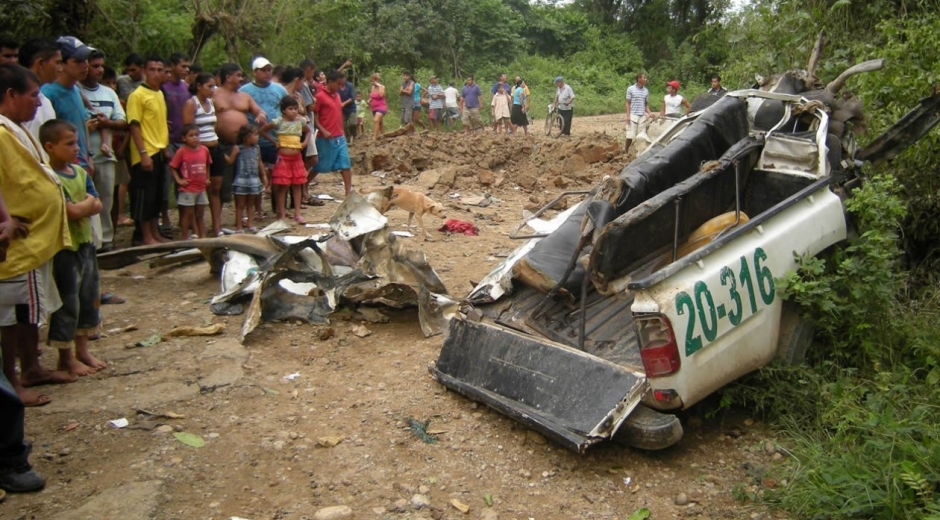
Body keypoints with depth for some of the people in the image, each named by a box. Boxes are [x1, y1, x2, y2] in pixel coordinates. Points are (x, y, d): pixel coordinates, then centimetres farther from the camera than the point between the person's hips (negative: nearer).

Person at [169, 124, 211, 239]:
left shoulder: (204, 150, 2)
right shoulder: (181, 151, -11)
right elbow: (172, 167, -7)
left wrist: (207, 178, 9)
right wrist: (178, 180, -12)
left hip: (201, 189, 4)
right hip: (187, 190, -4)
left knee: (200, 214, 14)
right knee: (187, 214, 3)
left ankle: (202, 237, 24)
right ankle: (184, 238, 11)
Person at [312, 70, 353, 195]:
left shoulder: (337, 96, 13)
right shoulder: (320, 96, -10)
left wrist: (342, 133, 16)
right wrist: (323, 131, -21)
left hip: (340, 137, 7)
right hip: (326, 139, -7)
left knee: (346, 165, 2)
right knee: (319, 167, 3)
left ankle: (349, 193, 3)